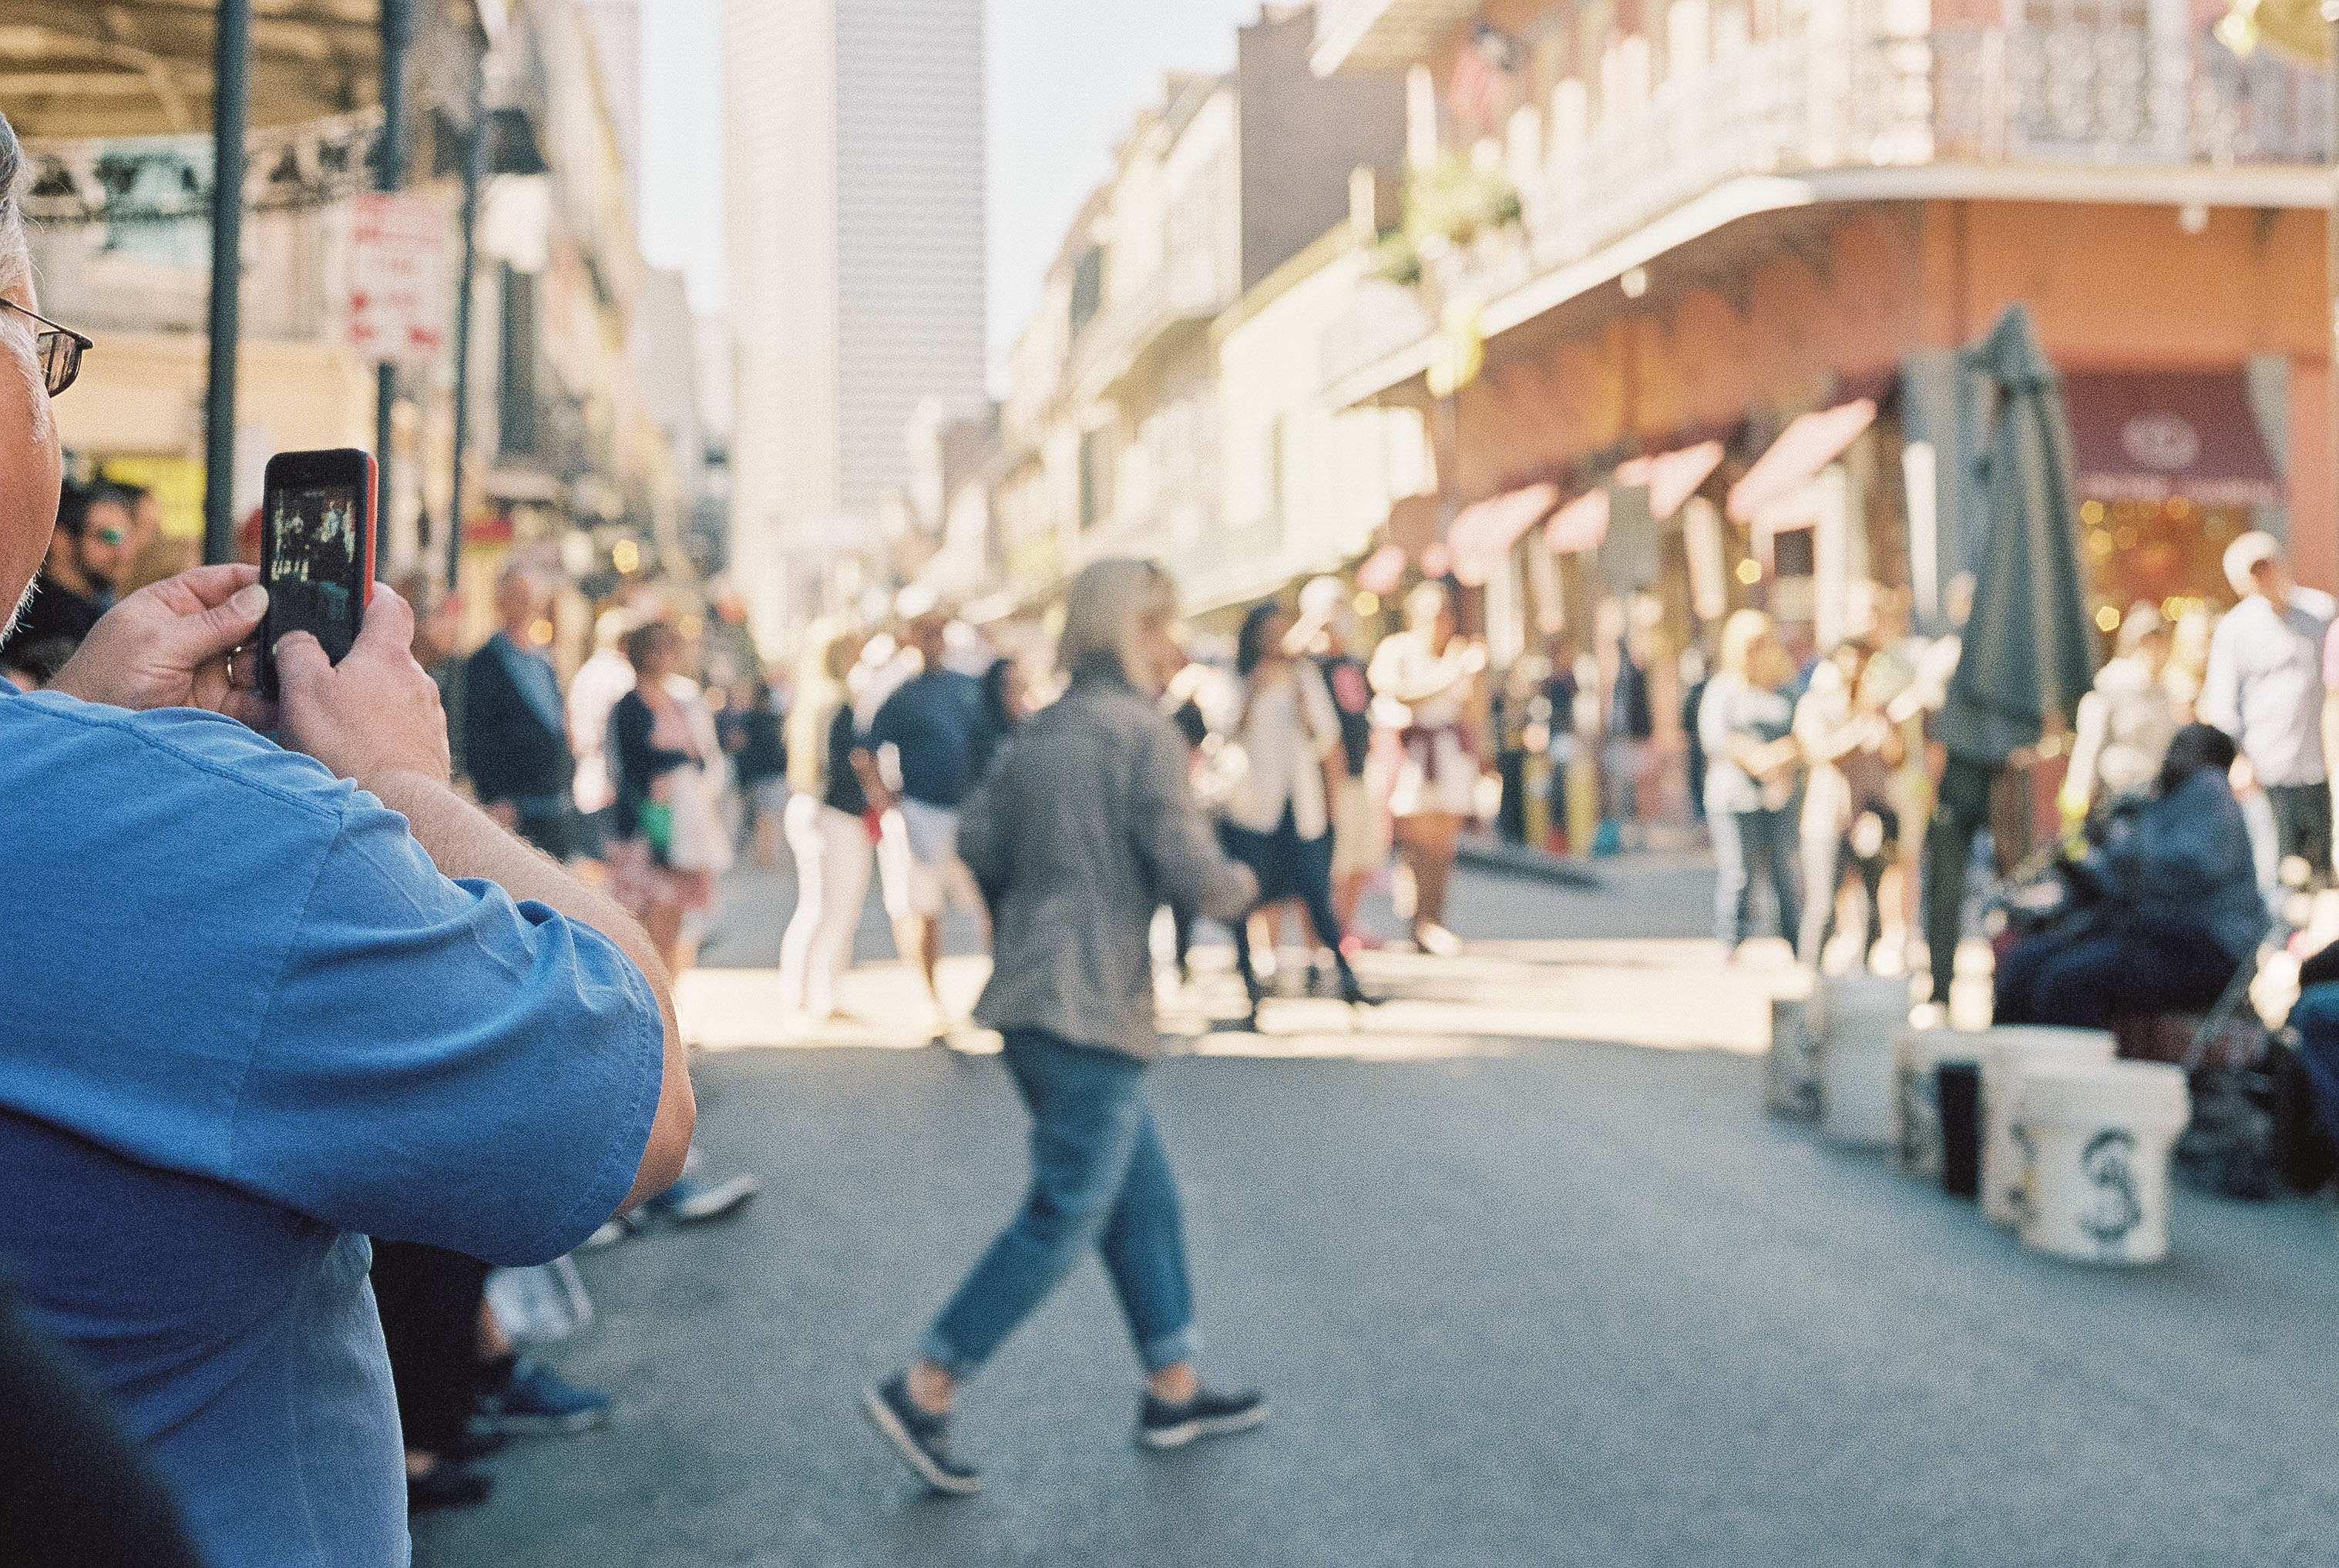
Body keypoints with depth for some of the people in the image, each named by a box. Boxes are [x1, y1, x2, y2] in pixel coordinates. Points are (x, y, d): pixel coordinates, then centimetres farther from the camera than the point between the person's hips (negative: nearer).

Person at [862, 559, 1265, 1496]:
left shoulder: (1039, 734, 11)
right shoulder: (1145, 734, -12)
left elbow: (977, 841, 11)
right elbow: (1186, 870, -17)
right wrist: (1240, 887, 3)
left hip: (1031, 998, 9)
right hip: (1093, 1010, -9)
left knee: (1144, 1194, 17)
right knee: (1064, 1218, -2)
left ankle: (1172, 1391, 25)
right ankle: (921, 1392, -1)